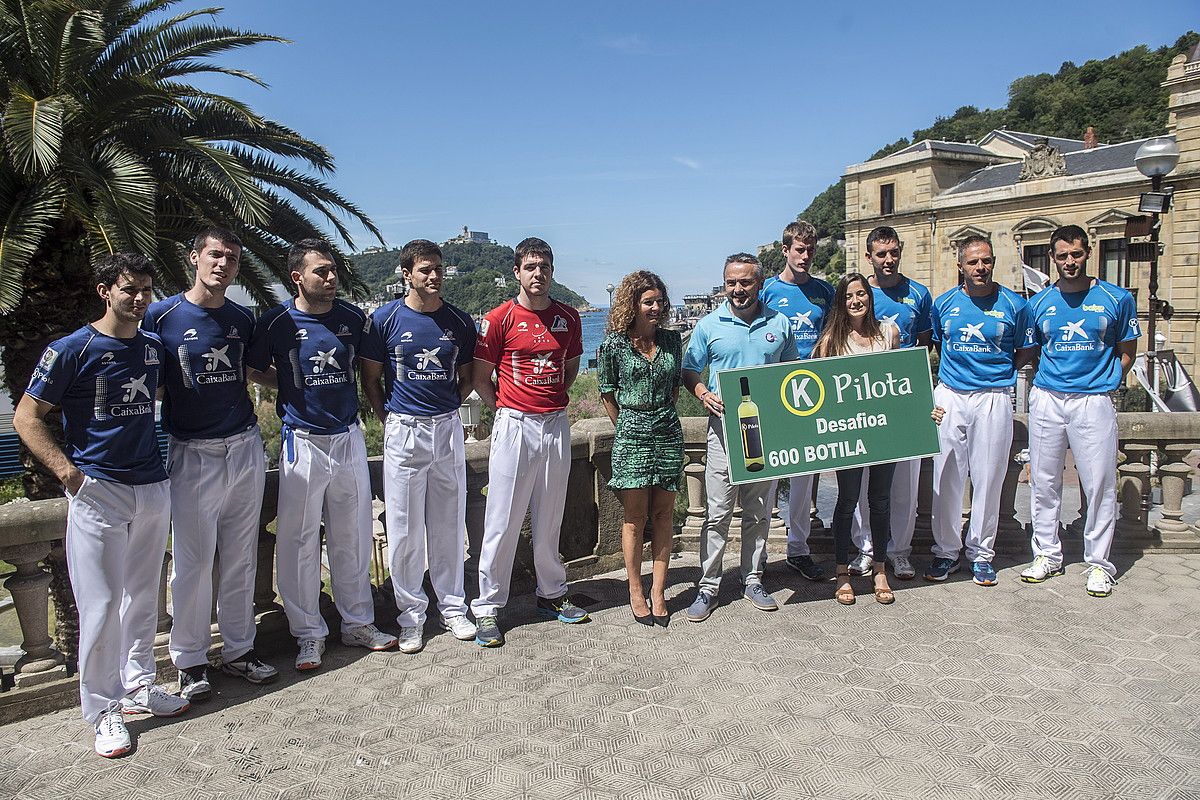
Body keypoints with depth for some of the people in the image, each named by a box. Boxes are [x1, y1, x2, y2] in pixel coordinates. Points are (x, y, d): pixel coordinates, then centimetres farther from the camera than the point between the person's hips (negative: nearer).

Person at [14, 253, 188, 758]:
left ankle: (138, 686, 29)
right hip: (98, 491, -5)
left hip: (153, 486, 5)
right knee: (101, 603, -1)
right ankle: (103, 710, 12)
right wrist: (64, 468, -17)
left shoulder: (153, 349, 9)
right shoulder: (72, 350, -7)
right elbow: (26, 417, -6)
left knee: (143, 595, 14)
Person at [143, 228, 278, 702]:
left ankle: (239, 649, 25)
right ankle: (190, 661, 18)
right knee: (193, 560, 2)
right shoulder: (161, 316, -5)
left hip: (245, 448, 4)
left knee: (241, 558, 11)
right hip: (193, 454, -4)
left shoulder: (243, 319, 7)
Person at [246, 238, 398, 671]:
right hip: (302, 442, -3)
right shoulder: (277, 322, -7)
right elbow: (254, 373, 2)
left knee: (353, 537, 12)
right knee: (299, 542, 3)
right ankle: (308, 634, 18)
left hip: (349, 437, 3)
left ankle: (358, 622, 27)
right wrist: (293, 388, 1)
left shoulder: (354, 318, 3)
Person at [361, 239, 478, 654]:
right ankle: (410, 614, 16)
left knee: (449, 526, 9)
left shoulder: (460, 321, 5)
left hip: (448, 429, 2)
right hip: (403, 431, -2)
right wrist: (388, 419, 0)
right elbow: (371, 379, 5)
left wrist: (445, 408, 5)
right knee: (404, 529, 3)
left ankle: (452, 607, 23)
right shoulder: (386, 319, -2)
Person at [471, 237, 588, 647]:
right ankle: (487, 607, 10)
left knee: (550, 518, 14)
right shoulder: (499, 319, -4)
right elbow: (481, 378, 1)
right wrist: (506, 409, -1)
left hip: (556, 425, 4)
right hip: (514, 426, -4)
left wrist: (552, 399, 11)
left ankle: (552, 594, 28)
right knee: (503, 521, -1)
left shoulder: (568, 317, 8)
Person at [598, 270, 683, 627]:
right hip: (631, 435, -3)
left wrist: (663, 416, 13)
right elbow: (607, 393, 5)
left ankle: (658, 591, 14)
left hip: (668, 432, 3)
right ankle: (635, 591, 15)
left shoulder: (672, 339, 6)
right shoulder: (614, 345, -4)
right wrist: (627, 425, 7)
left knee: (664, 513, 6)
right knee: (635, 517, 1)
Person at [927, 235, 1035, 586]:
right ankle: (946, 551, 17)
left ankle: (981, 553, 19)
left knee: (988, 479, 5)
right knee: (946, 478, 4)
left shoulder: (1014, 304, 0)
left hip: (994, 399, -1)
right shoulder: (944, 303, 5)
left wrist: (998, 372, 2)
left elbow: (1025, 351, 12)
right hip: (949, 398, 1)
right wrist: (955, 370, 7)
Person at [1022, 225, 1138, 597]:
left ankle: (1099, 563, 13)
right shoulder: (1038, 303, 7)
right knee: (1044, 481, 7)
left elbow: (1126, 352, 11)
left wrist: (1103, 384, 3)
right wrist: (1043, 386, 6)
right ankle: (1047, 555, 20)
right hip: (1046, 399, 2)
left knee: (1100, 483, 0)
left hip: (1094, 401, -2)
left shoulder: (1117, 299, 2)